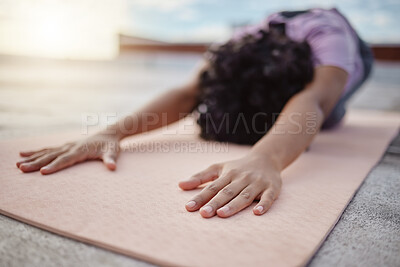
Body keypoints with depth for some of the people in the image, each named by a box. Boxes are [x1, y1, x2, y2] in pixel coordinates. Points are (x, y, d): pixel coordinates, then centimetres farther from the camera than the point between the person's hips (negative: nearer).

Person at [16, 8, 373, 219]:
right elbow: (188, 92, -51)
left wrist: (265, 157, -85)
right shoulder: (234, 49, -37)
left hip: (350, 55, -2)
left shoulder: (329, 35, -46)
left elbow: (314, 102, -64)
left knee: (327, 117, -18)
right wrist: (111, 132, -66)